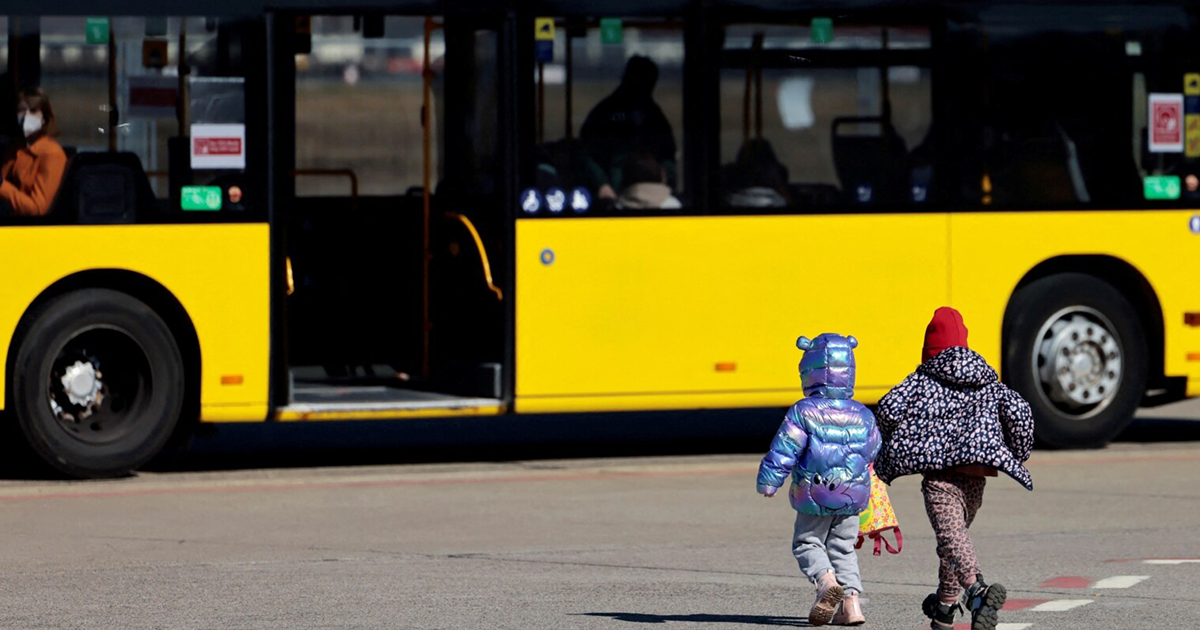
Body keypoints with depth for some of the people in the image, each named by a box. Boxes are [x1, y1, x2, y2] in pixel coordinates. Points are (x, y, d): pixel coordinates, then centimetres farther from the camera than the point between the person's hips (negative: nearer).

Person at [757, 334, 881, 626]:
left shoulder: (803, 413, -12)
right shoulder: (863, 416, 3)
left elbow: (782, 451, -15)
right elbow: (875, 454, 17)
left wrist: (768, 481, -4)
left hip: (814, 499, -4)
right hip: (854, 499, 4)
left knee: (806, 543, 10)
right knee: (843, 548, 16)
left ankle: (826, 580, -19)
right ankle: (852, 600, 0)